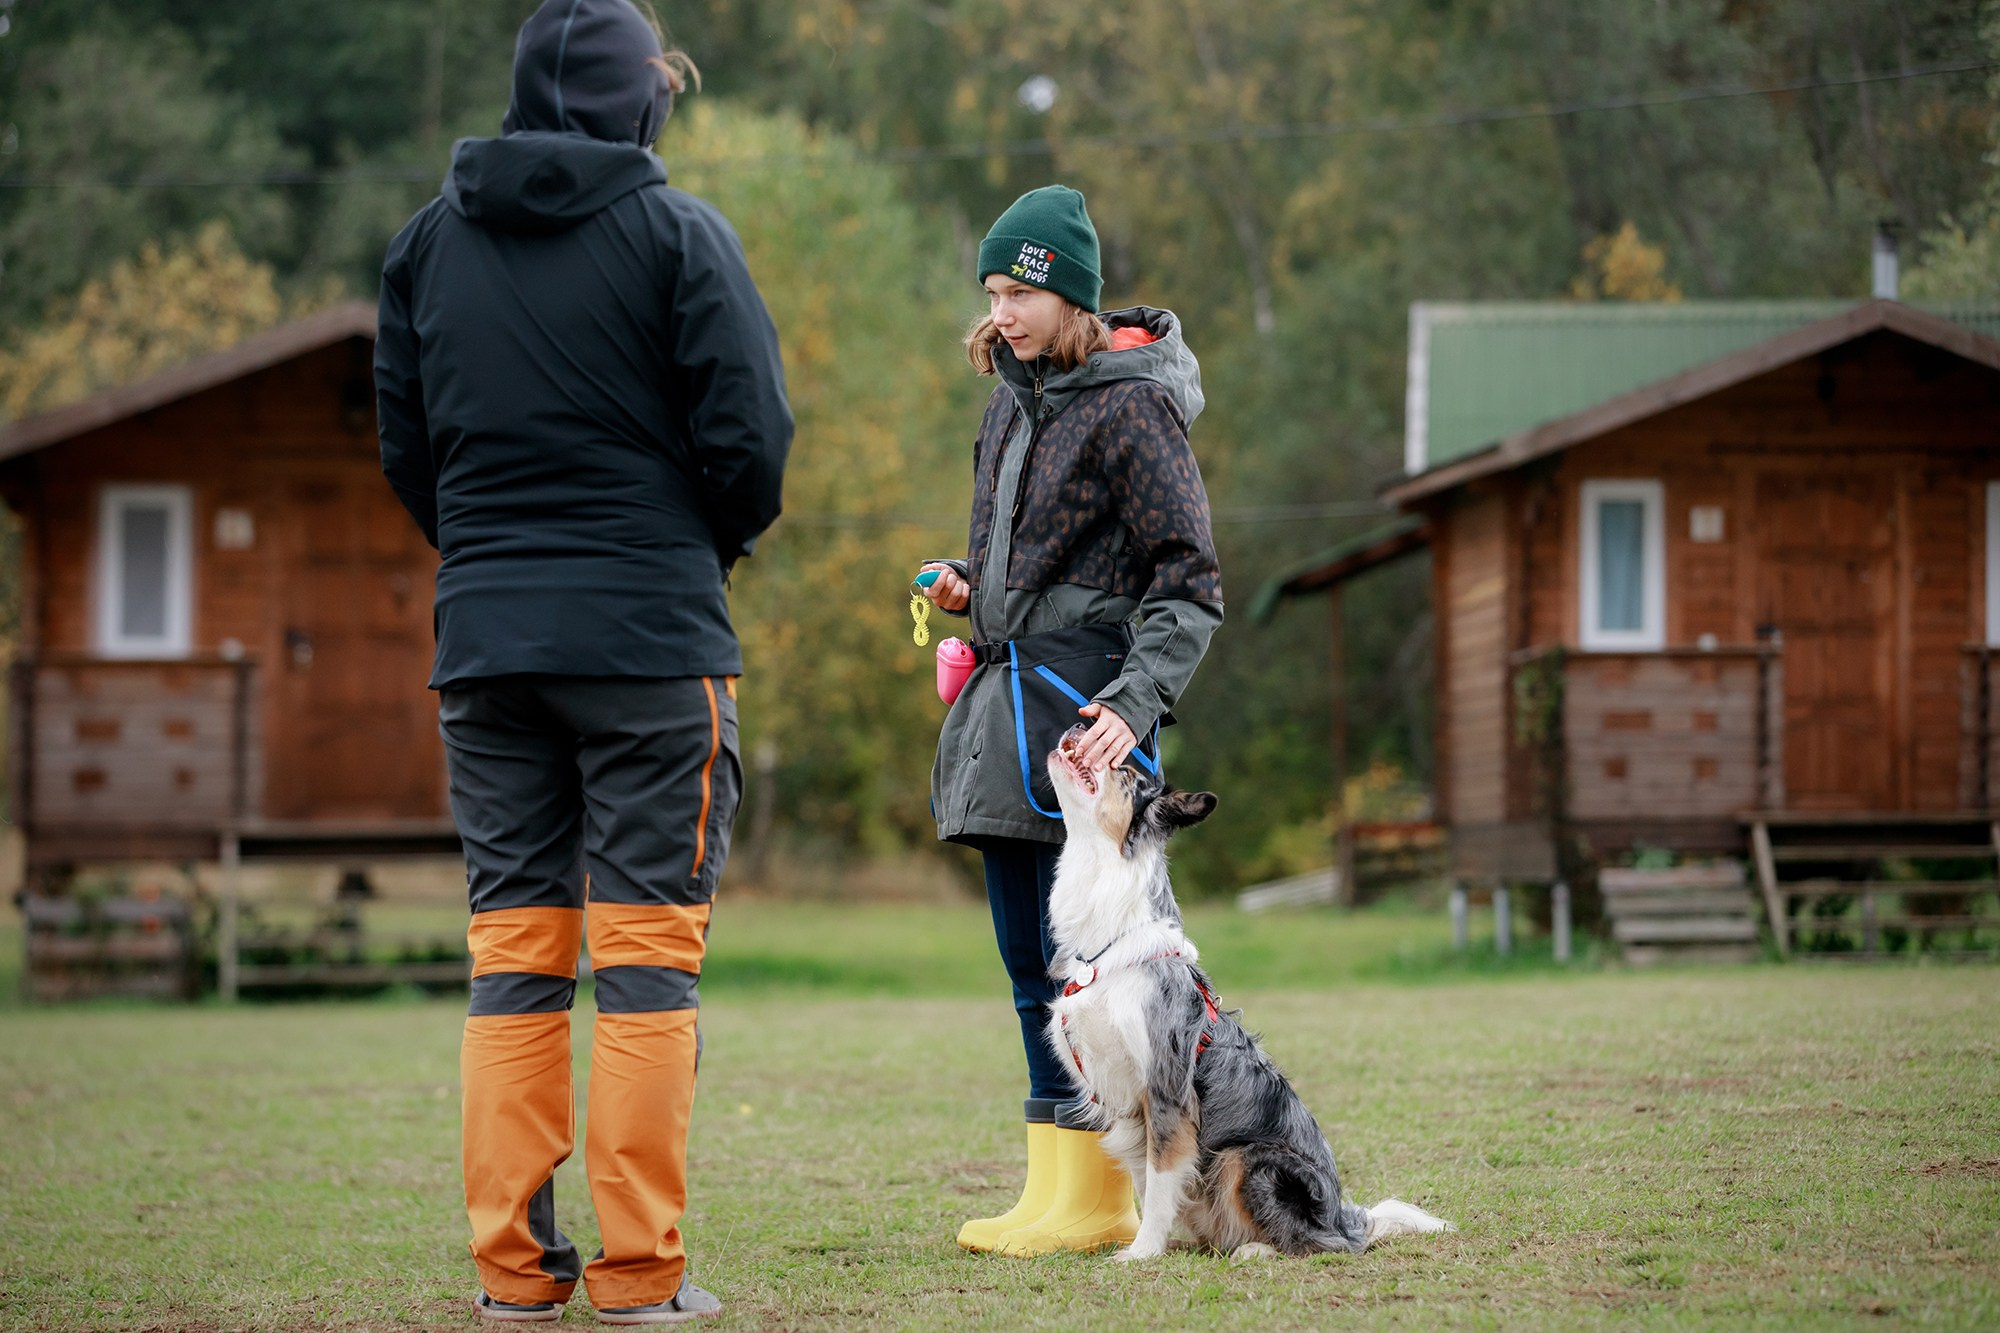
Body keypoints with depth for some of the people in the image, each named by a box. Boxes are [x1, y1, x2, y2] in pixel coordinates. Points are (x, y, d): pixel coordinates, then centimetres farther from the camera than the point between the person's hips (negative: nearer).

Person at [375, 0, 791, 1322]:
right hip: (652, 638, -4)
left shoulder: (428, 240, 10)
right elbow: (749, 434, -8)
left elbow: (404, 443, 11)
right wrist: (717, 548, 11)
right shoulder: (679, 233, -5)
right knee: (650, 955, -2)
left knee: (512, 951, 7)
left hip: (484, 636, 4)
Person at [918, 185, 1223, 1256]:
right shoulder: (1014, 397, 15)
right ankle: (1054, 1189, 13)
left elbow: (1189, 582, -13)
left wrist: (1136, 704, -24)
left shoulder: (1130, 405, -10)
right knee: (1028, 958, 9)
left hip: (1080, 698, -8)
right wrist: (965, 586, 7)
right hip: (1001, 699, 8)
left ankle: (1098, 1198, -2)